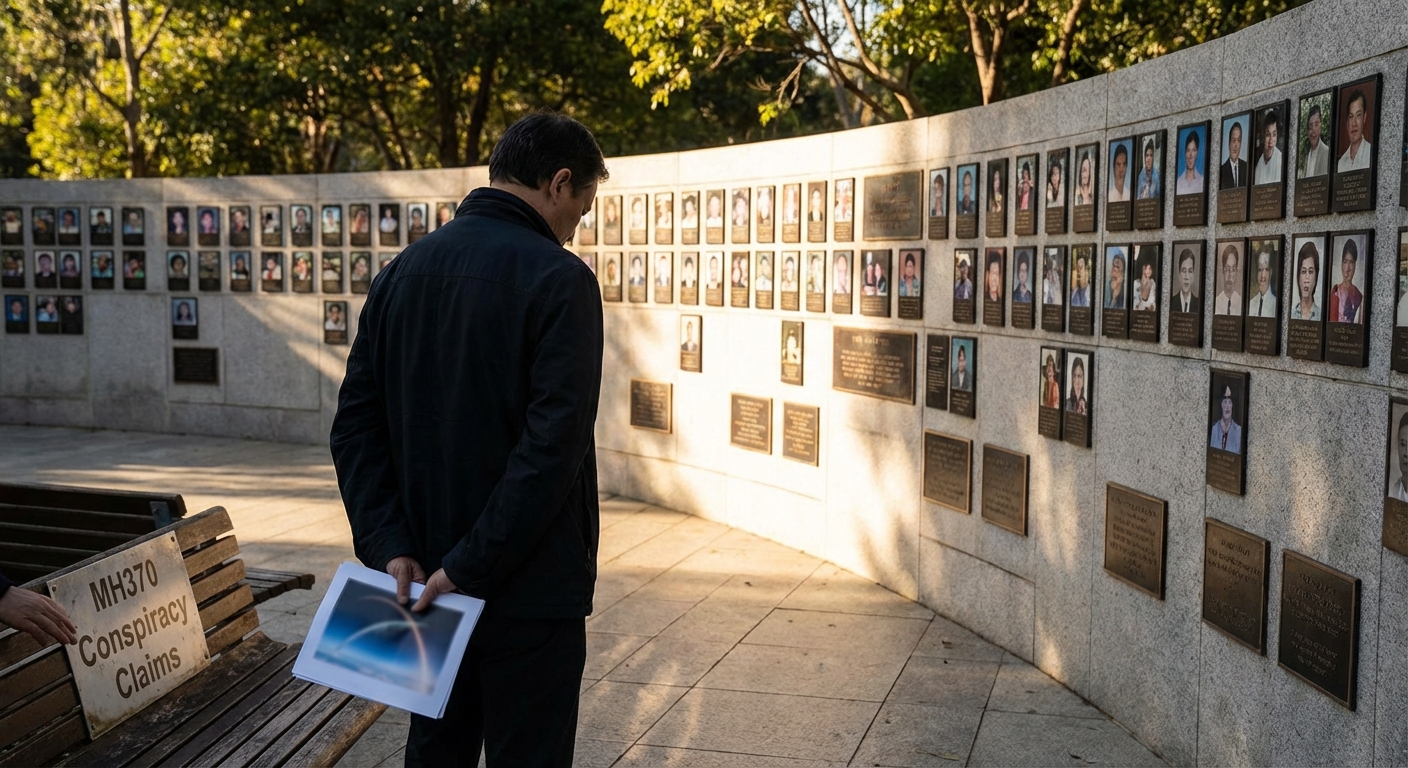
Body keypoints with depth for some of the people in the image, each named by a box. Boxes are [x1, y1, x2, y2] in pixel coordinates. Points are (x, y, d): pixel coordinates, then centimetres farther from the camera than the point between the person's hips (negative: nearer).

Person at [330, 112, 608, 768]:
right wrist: (472, 566, -18)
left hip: (426, 581, 7)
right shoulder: (558, 278, -14)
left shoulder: (403, 271, 7)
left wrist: (388, 546, -2)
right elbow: (553, 445, -23)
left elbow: (355, 425, 4)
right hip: (529, 592, -6)